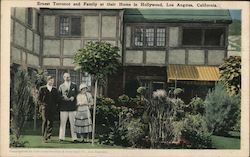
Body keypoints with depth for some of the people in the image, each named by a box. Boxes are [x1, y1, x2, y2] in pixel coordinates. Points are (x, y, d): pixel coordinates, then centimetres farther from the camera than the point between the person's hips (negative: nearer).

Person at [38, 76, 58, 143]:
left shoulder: (55, 89, 15)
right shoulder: (42, 88, 6)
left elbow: (56, 99, 18)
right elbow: (39, 98, 6)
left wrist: (55, 106, 5)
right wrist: (41, 105, -5)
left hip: (52, 109, 3)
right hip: (44, 108, -3)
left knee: (50, 122, -1)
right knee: (45, 121, -10)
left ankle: (48, 137, 6)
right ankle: (44, 137, -5)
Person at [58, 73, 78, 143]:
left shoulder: (74, 85, 12)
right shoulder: (61, 86, 11)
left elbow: (77, 94, 10)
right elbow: (58, 96, 5)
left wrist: (73, 97, -9)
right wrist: (63, 97, -14)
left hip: (72, 107, 0)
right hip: (63, 107, 0)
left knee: (73, 123, 1)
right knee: (62, 123, 0)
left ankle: (74, 138, 5)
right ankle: (61, 138, 5)